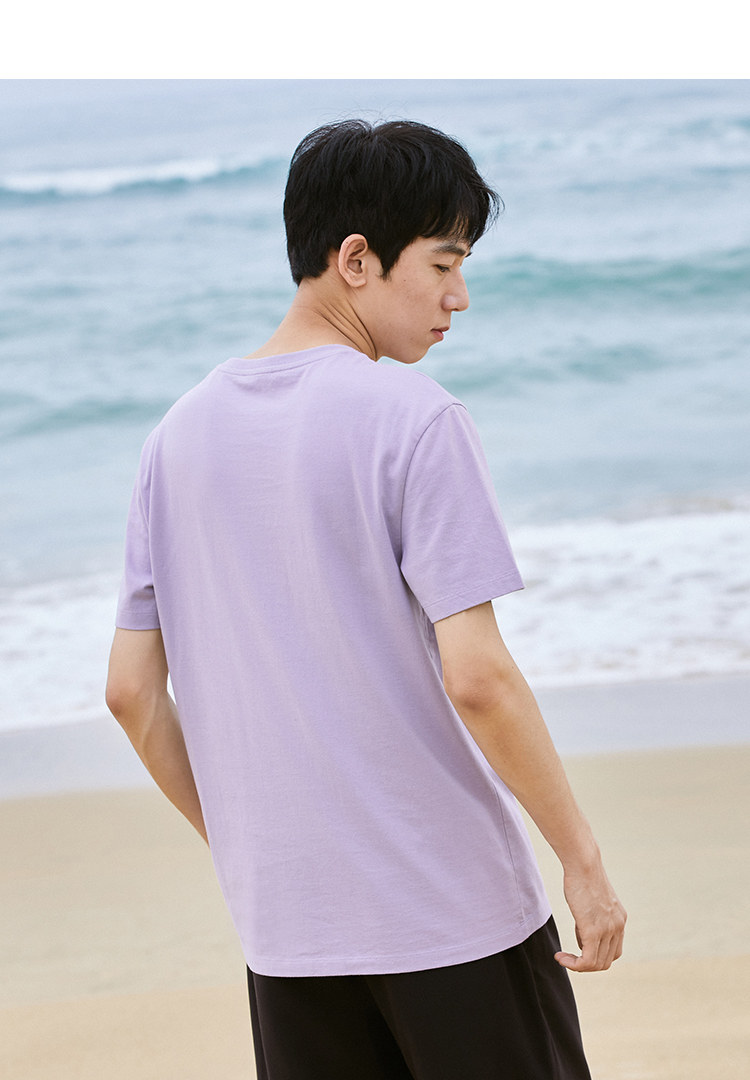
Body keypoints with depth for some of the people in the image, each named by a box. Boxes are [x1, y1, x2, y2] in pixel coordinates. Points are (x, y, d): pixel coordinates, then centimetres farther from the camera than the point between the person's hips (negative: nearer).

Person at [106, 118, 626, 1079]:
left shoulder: (181, 434, 6)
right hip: (454, 909, -5)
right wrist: (582, 859, -9)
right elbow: (477, 677, -19)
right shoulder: (414, 420, -12)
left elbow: (130, 691, 7)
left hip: (282, 925, 5)